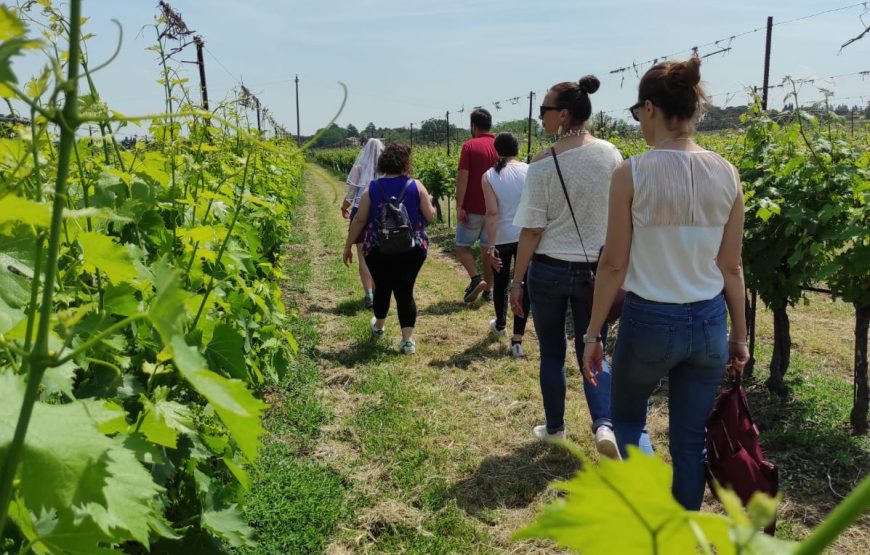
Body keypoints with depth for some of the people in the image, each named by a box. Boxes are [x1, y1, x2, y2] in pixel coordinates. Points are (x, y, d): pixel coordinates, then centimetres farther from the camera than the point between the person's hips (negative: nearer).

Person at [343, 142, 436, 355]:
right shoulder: (416, 186, -6)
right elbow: (430, 217, -1)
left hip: (378, 250, 1)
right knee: (405, 291, 5)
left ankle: (379, 326, 43)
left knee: (382, 288, 20)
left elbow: (359, 220, -1)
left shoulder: (372, 188, -2)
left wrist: (348, 245, 9)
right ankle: (408, 340, 1)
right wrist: (428, 204, 21)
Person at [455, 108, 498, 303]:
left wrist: (459, 206, -12)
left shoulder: (470, 146, -9)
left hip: (472, 208, -4)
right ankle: (488, 289, 16)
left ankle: (476, 279, -11)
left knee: (462, 246, 8)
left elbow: (463, 177, -14)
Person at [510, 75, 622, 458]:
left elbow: (531, 231, -11)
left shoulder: (543, 165, -14)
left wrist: (516, 282, -2)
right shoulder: (611, 155, -2)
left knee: (552, 354, 14)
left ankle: (554, 428, 28)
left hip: (549, 270, -3)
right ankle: (604, 424, -3)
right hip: (595, 270, 3)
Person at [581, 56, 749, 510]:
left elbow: (614, 264, -10)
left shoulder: (632, 174, -13)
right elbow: (731, 268, 4)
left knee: (627, 420, 23)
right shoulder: (727, 175, -1)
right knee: (690, 440, 18)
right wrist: (740, 335, 15)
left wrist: (592, 334, 0)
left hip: (649, 320, -4)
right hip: (709, 322, 4)